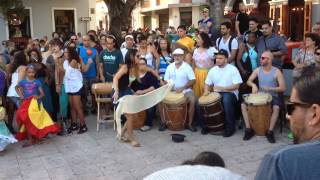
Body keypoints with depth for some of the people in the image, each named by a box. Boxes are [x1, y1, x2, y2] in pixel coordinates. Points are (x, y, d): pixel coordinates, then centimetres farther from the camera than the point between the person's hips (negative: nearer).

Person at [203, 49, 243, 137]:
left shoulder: (233, 69, -5)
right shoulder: (212, 70, 9)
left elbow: (236, 85, -11)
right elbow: (207, 83, 14)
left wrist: (222, 88, -21)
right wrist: (206, 91, -9)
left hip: (230, 93, -4)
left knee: (226, 100, -39)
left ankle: (230, 127, -22)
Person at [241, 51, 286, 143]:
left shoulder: (277, 72, -9)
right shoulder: (258, 70, 3)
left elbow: (283, 88, -12)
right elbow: (248, 81, 9)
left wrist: (270, 89, -25)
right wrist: (253, 85, -14)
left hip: (272, 96, -4)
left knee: (276, 108, -36)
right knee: (243, 105, -15)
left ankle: (270, 132, -21)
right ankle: (248, 129, -8)